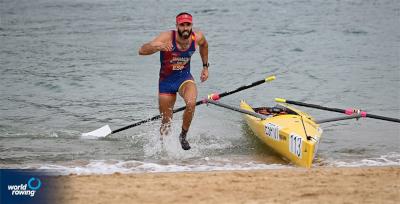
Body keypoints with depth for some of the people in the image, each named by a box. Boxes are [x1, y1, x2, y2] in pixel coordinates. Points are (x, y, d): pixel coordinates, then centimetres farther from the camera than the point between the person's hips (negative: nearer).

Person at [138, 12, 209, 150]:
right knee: (166, 123, 7)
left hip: (185, 77, 1)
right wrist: (156, 47, -54)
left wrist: (205, 66, 14)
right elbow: (142, 51, -35)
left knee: (191, 103, -31)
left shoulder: (197, 37, -13)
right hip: (166, 81, -1)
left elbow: (204, 45, 15)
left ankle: (183, 136, -7)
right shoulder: (167, 38, -25)